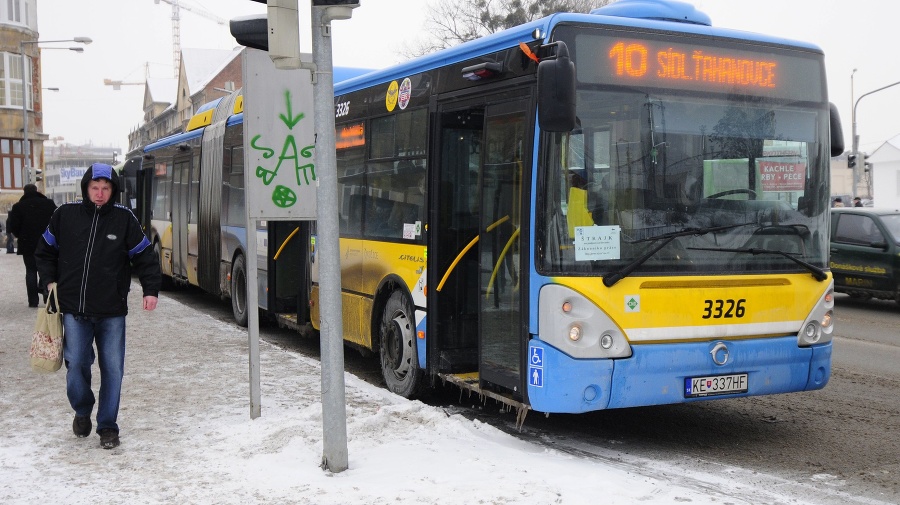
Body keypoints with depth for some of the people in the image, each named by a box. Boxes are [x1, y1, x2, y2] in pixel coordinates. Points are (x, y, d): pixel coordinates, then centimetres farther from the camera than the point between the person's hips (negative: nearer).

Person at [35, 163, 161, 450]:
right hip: (74, 309, 0)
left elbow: (145, 257, 5)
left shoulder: (124, 219, 0)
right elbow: (46, 251, 18)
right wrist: (51, 281, 7)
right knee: (76, 363, -5)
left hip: (112, 311, 0)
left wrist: (151, 290, -5)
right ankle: (82, 411, 24)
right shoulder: (65, 215, 3)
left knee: (112, 369, 1)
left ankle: (108, 426, 15)